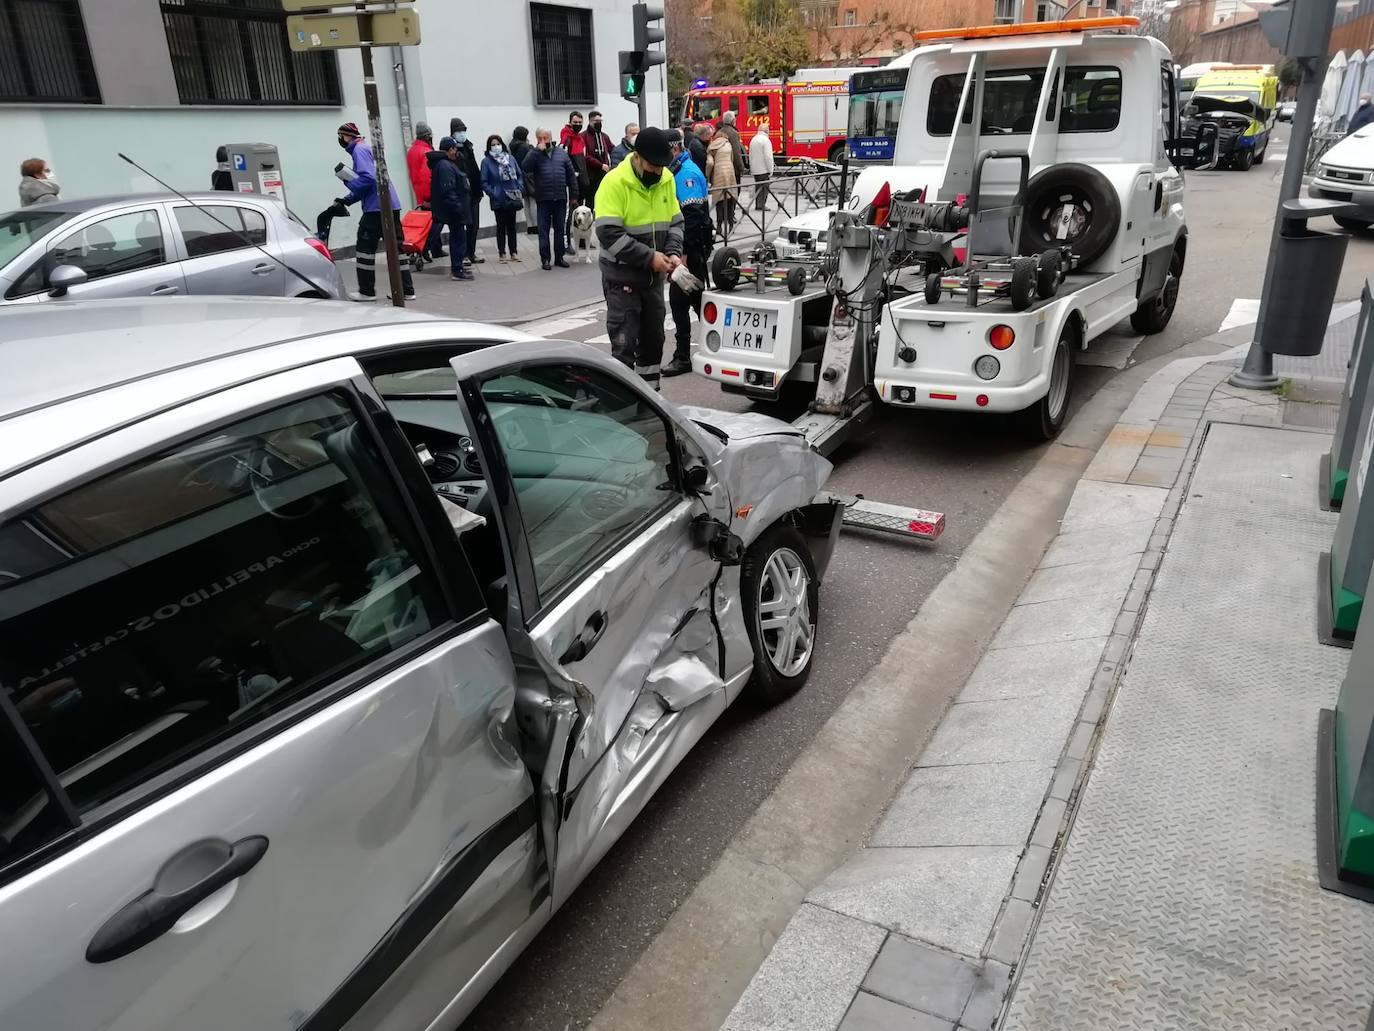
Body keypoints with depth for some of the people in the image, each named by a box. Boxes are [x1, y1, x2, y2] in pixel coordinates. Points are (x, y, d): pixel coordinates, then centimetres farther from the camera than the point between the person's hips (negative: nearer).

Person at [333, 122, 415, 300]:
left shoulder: (360, 150, -6)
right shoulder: (366, 149, 25)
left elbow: (368, 178, -20)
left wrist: (349, 182, -5)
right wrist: (346, 200, 17)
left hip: (376, 207, -9)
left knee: (365, 247, 0)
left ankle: (367, 290, 4)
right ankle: (407, 290, 8)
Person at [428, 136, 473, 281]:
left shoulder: (446, 163, 16)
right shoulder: (445, 166, -18)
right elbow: (447, 190, -24)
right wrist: (457, 207, -23)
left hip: (454, 209, 11)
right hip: (454, 209, -11)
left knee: (457, 237, 17)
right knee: (459, 238, -7)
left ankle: (457, 266, 25)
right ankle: (456, 270, -5)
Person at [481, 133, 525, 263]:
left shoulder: (510, 158, 4)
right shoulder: (486, 161, -5)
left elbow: (519, 175, 9)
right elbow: (484, 182, -6)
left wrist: (520, 191, -2)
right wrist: (493, 194, -16)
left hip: (512, 198, 3)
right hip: (498, 200, -3)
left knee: (511, 225, 11)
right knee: (501, 226, 4)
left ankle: (513, 252, 20)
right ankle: (502, 254, 11)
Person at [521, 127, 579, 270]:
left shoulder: (562, 153, 8)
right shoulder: (534, 154, 2)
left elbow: (571, 175, 8)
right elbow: (526, 167, -18)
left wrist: (574, 194, 4)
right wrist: (538, 150, -17)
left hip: (561, 198, 2)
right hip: (543, 199, -2)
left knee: (560, 229, 8)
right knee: (544, 229, 1)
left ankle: (559, 257, 17)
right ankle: (545, 259, 6)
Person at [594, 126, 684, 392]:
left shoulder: (666, 180, 3)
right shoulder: (615, 182, -16)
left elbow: (675, 221, 12)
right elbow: (609, 233, -23)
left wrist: (673, 252, -7)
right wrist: (649, 257, -23)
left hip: (654, 276, 7)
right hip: (622, 277, -6)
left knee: (653, 340, 14)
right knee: (624, 344, -5)